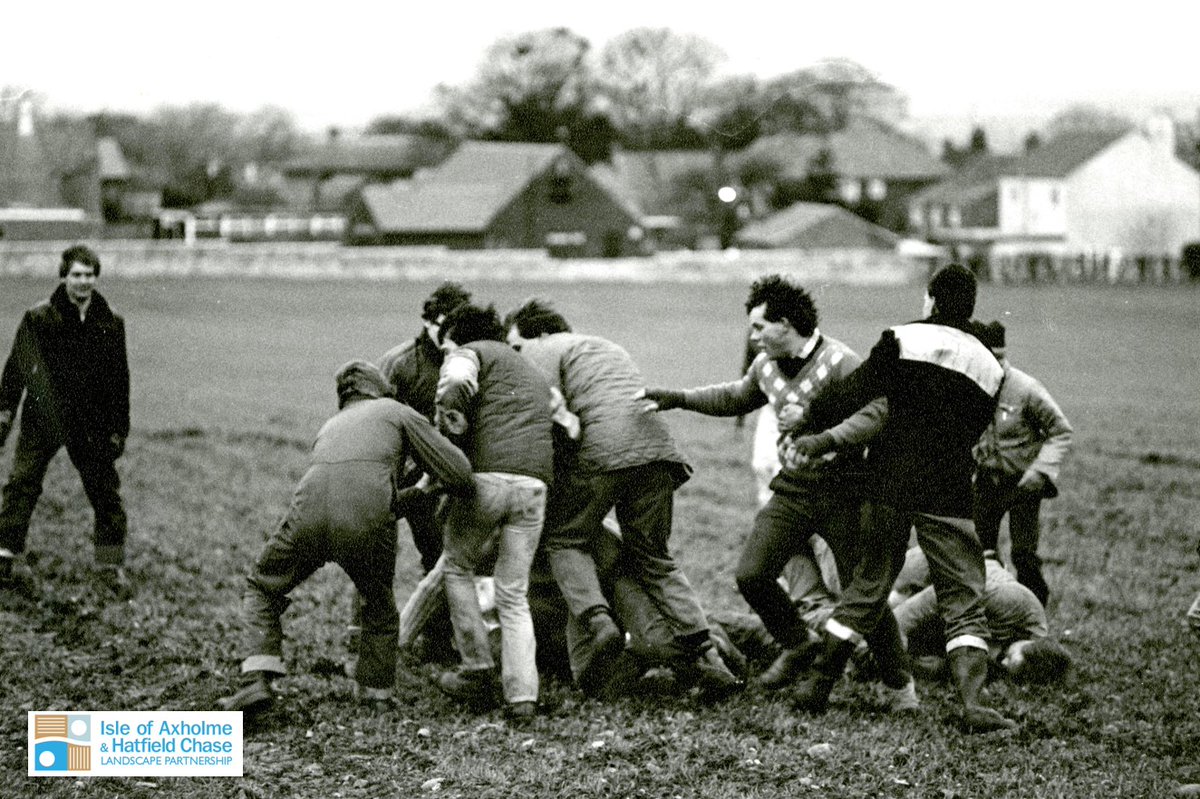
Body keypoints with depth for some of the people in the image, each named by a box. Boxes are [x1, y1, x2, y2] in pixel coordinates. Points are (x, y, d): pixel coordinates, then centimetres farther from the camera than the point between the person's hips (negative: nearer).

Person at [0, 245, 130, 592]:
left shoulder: (110, 324, -1)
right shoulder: (38, 319, -7)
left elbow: (119, 380, 5)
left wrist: (118, 430, 3)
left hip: (92, 423, 1)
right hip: (41, 419, -1)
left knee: (105, 491, 4)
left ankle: (111, 563, 16)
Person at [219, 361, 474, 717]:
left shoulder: (331, 427, 39)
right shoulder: (395, 411, 25)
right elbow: (456, 474, 16)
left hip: (311, 514, 2)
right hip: (367, 523, -2)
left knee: (262, 589, 27)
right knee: (379, 604, 28)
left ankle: (258, 681, 10)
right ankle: (376, 693, 32)